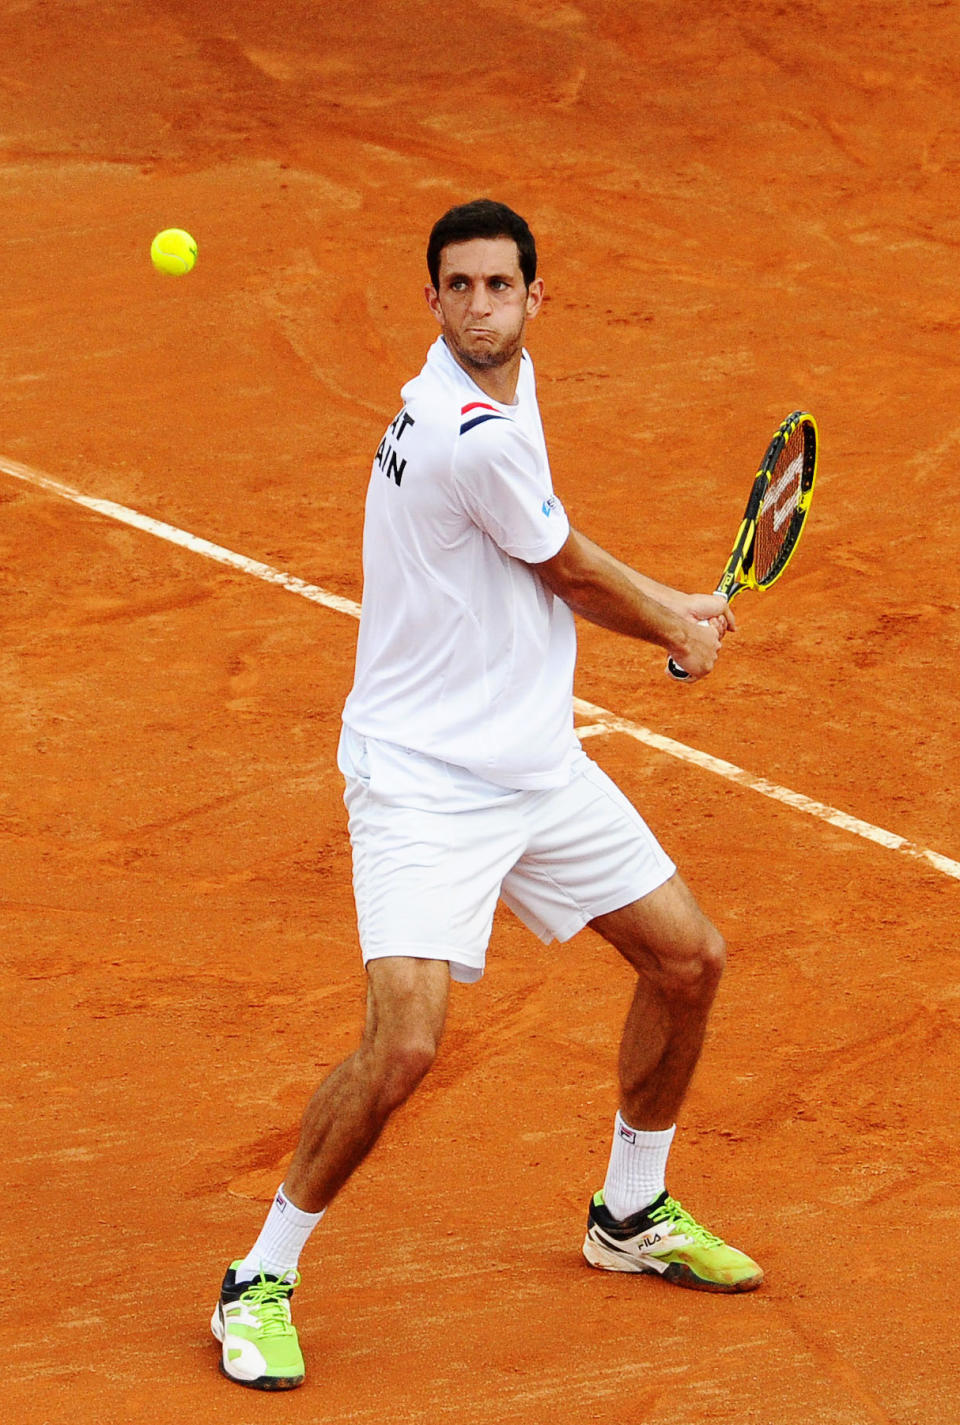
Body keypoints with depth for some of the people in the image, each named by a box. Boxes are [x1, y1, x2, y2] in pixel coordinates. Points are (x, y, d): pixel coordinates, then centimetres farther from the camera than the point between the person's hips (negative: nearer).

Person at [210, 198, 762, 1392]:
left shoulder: (499, 384, 5)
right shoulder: (477, 439, -25)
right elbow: (579, 576, -9)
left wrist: (667, 609, 6)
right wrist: (677, 628, 9)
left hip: (537, 763, 10)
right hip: (424, 782, -10)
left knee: (689, 959, 15)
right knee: (404, 1043, -21)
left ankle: (632, 1212, 36)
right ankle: (261, 1281, -2)